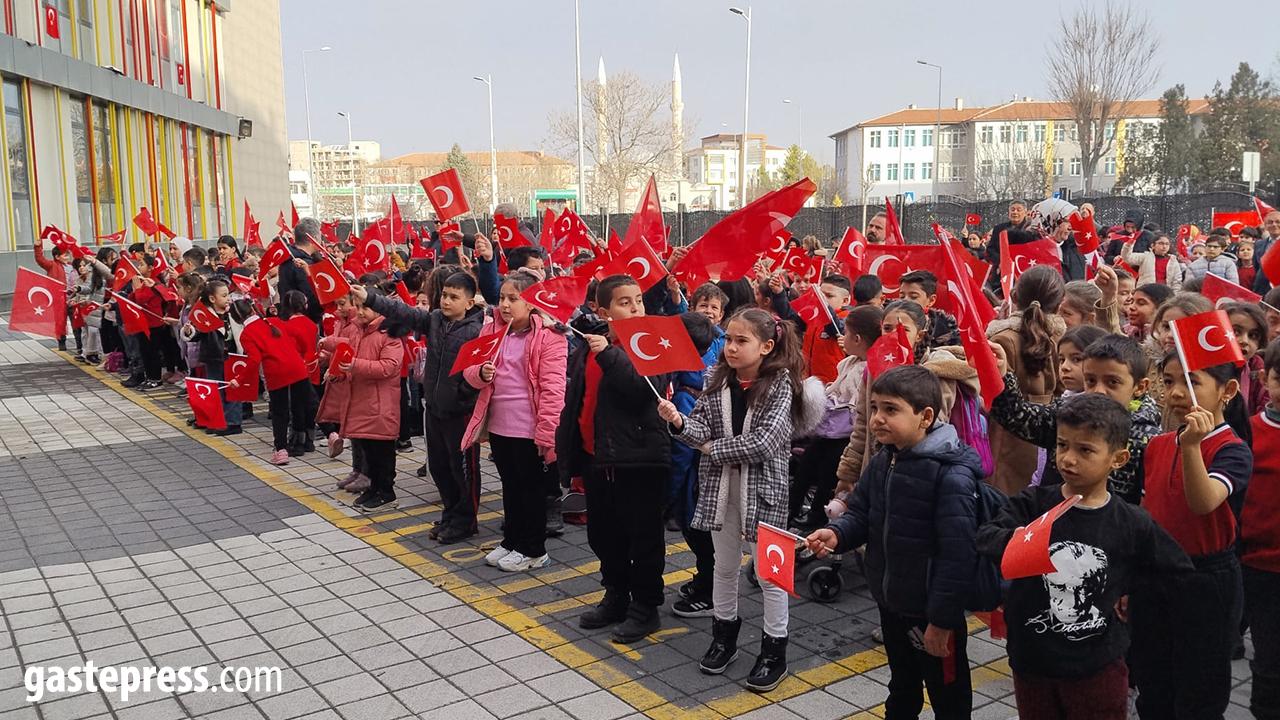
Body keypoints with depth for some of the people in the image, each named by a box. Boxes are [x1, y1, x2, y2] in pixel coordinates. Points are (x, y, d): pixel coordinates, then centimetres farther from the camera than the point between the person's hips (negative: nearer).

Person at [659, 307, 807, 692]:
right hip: (720, 484, 4)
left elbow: (763, 442, -21)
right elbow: (703, 427, -4)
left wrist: (714, 448, -15)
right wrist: (679, 421, -25)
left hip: (762, 486, -4)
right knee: (725, 565, 18)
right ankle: (724, 634, 37)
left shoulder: (779, 384, -13)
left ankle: (774, 650, 21)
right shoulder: (717, 378, 0)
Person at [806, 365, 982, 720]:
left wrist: (942, 619, -22)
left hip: (931, 611, -7)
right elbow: (861, 514, 10)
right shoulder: (882, 462, 1)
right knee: (902, 688, 28)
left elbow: (957, 555, -25)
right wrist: (837, 534, -13)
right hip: (890, 601, 8)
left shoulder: (952, 476, -25)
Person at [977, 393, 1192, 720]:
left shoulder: (1133, 524, -7)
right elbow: (984, 538, -22)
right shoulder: (1033, 503, -8)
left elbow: (1179, 572, 8)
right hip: (1031, 662, 1)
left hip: (1098, 668, 0)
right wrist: (1012, 541, -40)